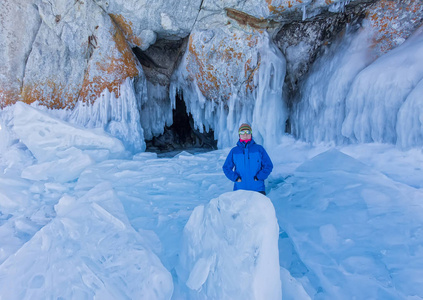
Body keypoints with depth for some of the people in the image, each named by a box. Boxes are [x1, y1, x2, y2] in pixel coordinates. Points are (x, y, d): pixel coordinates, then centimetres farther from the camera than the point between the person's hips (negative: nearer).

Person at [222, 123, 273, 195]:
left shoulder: (259, 149, 3)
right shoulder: (234, 151, 5)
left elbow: (268, 166, 4)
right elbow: (226, 167, 9)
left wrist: (258, 177, -8)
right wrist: (235, 178, -6)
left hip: (258, 189, 0)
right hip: (239, 189, 1)